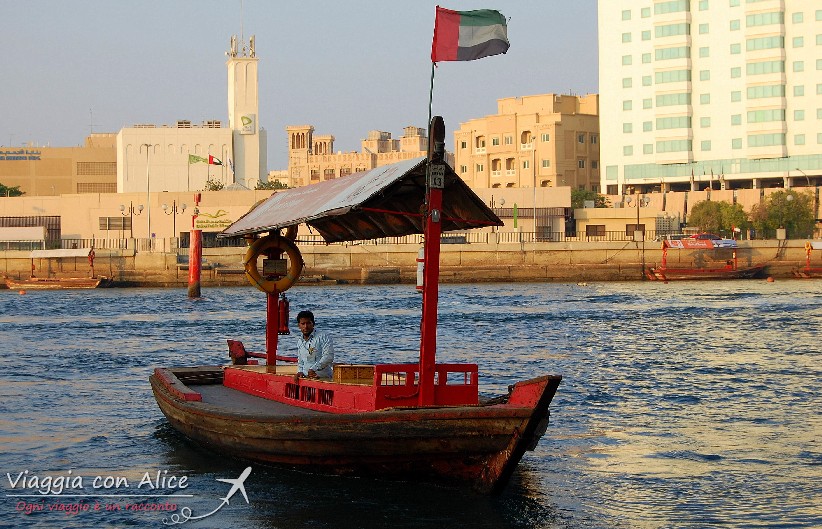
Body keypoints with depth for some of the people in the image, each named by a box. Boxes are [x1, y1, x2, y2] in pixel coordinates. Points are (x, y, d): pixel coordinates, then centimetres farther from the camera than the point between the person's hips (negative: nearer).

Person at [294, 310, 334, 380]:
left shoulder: (323, 337, -3)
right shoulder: (299, 341, 19)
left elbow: (328, 357, -13)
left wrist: (314, 369, -19)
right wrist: (300, 371, 12)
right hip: (306, 378, 5)